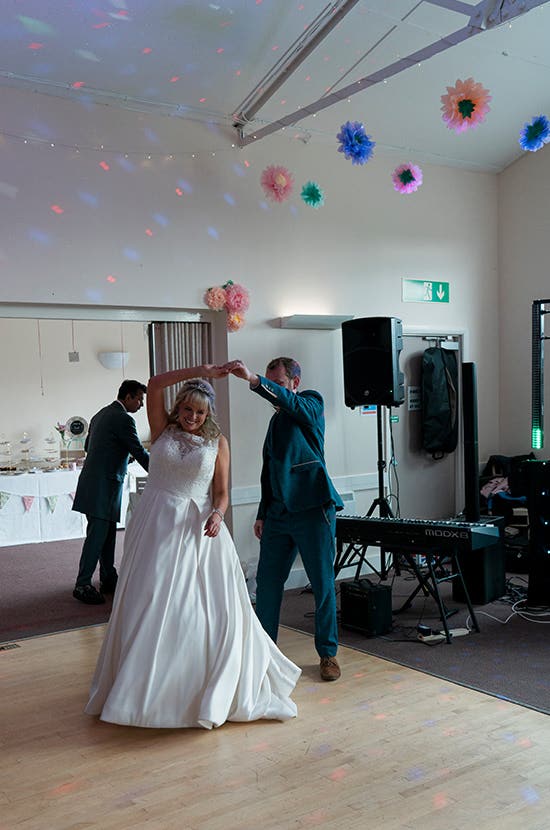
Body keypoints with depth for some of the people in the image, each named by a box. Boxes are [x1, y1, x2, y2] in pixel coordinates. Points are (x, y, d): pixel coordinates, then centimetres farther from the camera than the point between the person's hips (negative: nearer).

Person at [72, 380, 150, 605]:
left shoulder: (100, 415, 16)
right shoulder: (123, 419, -13)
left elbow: (88, 445, 25)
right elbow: (139, 452, -12)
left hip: (95, 482, 10)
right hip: (104, 486, -10)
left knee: (107, 533, 13)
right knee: (97, 534, -7)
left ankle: (108, 579, 20)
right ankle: (83, 585, -5)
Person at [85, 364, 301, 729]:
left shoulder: (218, 442, 5)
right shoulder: (163, 429, 4)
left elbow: (222, 492, 3)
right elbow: (154, 385, -10)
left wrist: (217, 514, -18)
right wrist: (199, 371, -14)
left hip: (198, 530, 0)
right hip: (156, 525, 0)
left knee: (211, 608, -3)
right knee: (150, 605, 3)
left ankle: (218, 691, 14)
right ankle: (150, 688, 20)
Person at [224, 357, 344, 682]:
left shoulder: (311, 403, 1)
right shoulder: (277, 419, 20)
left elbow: (290, 401, -25)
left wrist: (254, 380, -36)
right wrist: (263, 514, 19)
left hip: (312, 509, -7)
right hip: (279, 511, 7)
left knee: (323, 584, 2)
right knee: (267, 582, 6)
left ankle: (328, 653, 14)